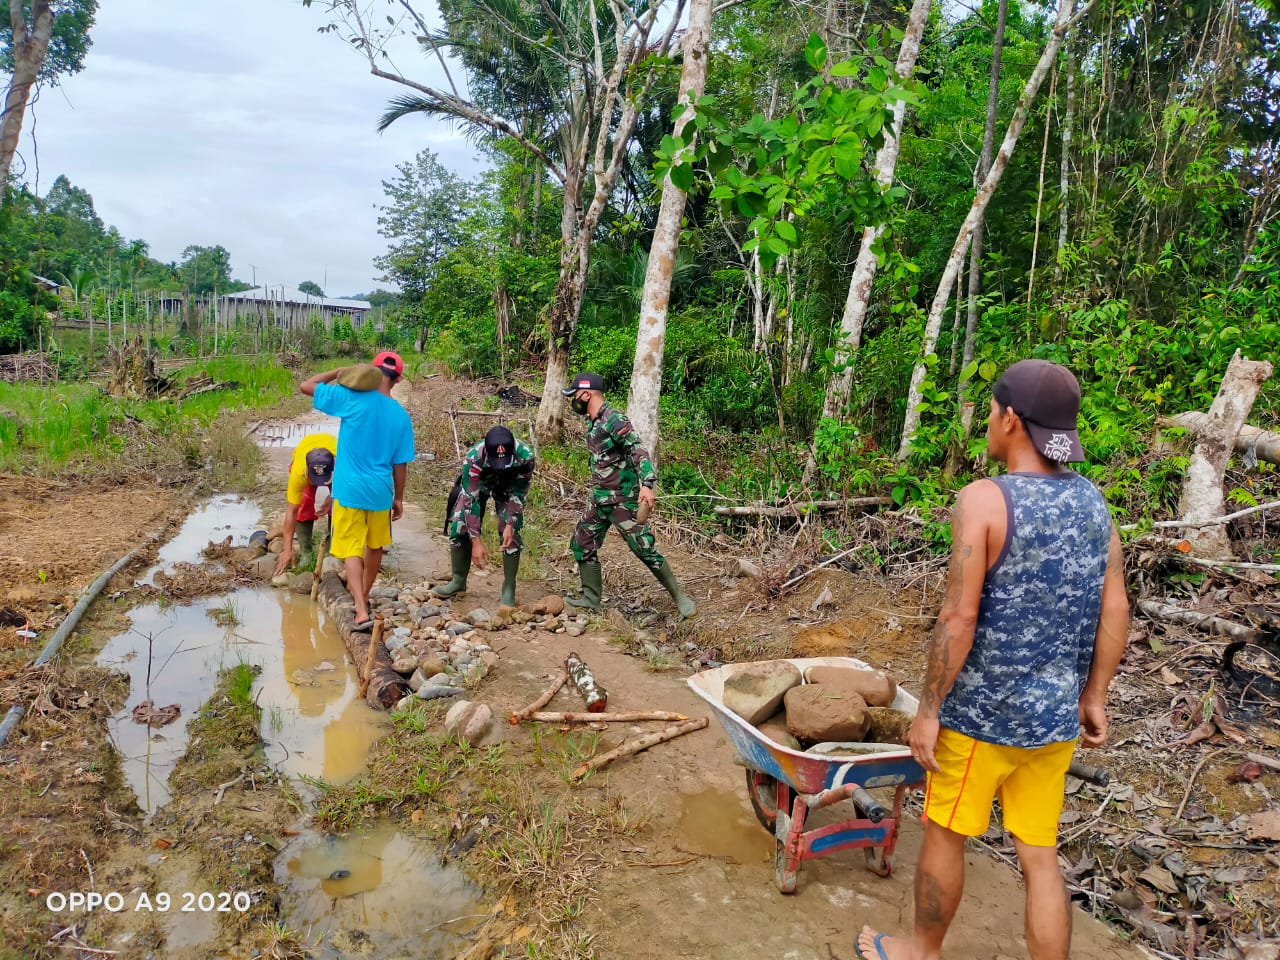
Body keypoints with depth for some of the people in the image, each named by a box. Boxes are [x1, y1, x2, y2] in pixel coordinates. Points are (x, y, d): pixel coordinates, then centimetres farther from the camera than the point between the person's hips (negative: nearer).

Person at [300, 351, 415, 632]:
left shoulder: (352, 398, -12)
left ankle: (362, 612, -12)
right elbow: (400, 463, 3)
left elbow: (305, 386, -6)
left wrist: (339, 372, 5)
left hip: (350, 490, -3)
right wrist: (399, 498, 14)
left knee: (351, 550, 0)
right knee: (375, 547, 21)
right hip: (380, 492, 3)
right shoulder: (401, 416, -2)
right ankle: (363, 598, 39)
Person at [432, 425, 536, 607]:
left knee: (510, 534, -15)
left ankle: (509, 589, -2)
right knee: (459, 526, -10)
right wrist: (476, 542, -36)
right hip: (476, 485, 0)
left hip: (509, 488, 0)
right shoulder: (473, 458, -40)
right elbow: (470, 500, -34)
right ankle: (459, 581, 8)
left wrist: (510, 525, -29)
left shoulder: (524, 457, -38)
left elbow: (519, 494, -21)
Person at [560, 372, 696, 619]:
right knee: (582, 545, 11)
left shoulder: (614, 420, -18)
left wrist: (647, 485, -40)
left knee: (645, 550, -7)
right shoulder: (592, 422, 10)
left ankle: (680, 598, 5)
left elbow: (639, 451, -27)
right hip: (599, 500, 9)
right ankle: (591, 598, 24)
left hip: (622, 500, -9)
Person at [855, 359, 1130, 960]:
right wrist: (1094, 697, 13)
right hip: (1056, 713, 6)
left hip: (982, 713, -6)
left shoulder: (983, 500, -18)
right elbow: (1114, 610, 3)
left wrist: (928, 710, -11)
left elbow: (958, 618, -20)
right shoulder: (1091, 499, 1)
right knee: (1040, 858, 16)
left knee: (945, 834, 16)